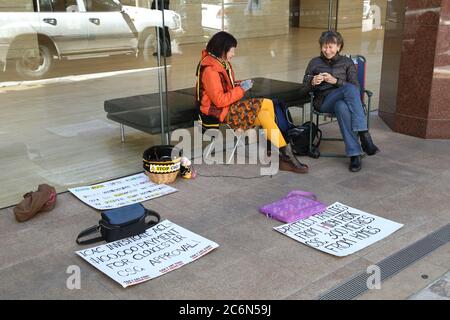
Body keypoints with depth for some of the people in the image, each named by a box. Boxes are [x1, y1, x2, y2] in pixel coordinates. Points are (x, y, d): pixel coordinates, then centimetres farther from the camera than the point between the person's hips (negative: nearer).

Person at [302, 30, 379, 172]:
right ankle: (364, 135, -43)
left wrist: (336, 81, -11)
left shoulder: (347, 62, 18)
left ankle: (354, 154, -46)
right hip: (323, 101, -1)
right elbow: (305, 86, 17)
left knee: (342, 107, -41)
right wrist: (313, 82, -7)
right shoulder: (314, 63, 20)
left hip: (344, 100, 1)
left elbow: (356, 86, 6)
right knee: (350, 89, -36)